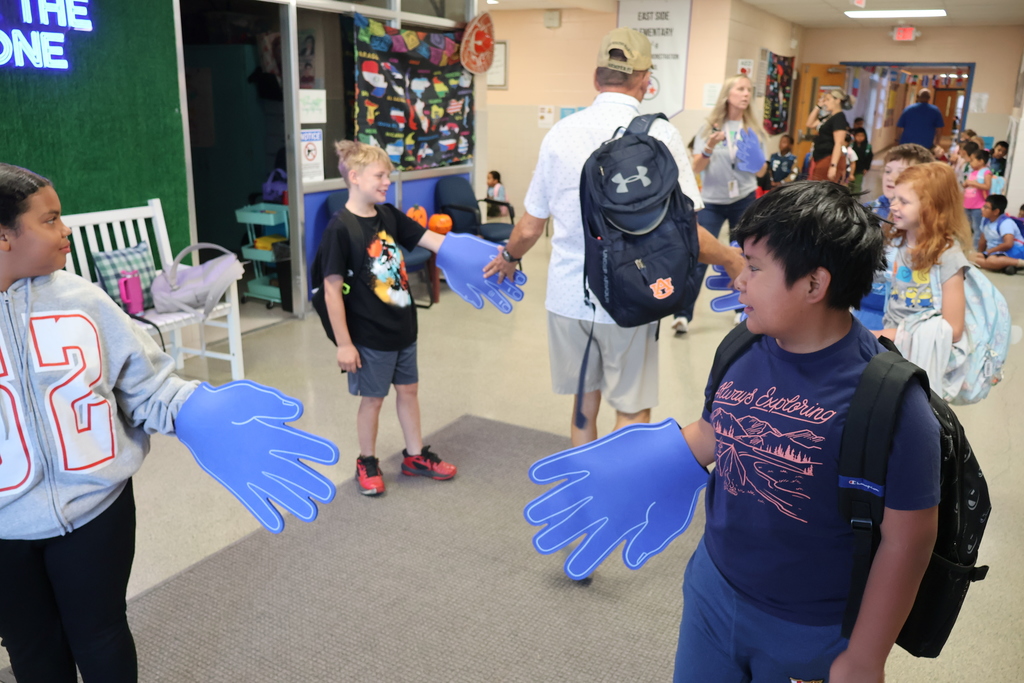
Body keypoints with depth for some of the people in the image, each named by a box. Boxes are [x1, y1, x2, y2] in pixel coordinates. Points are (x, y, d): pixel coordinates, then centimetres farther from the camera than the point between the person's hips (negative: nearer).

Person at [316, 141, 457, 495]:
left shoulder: (389, 216, 1)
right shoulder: (339, 229, -18)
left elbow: (433, 240, -1)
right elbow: (332, 290, -18)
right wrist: (343, 343, -17)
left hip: (403, 326, 7)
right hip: (369, 335, -7)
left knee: (408, 389, 17)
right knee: (372, 398, 9)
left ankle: (415, 456, 35)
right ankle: (367, 463, 29)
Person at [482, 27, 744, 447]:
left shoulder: (560, 133, 0)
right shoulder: (660, 134, -9)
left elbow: (529, 229, 6)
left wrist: (508, 258, 27)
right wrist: (731, 261, 6)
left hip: (569, 297, 3)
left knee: (584, 405, 18)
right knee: (632, 412, 11)